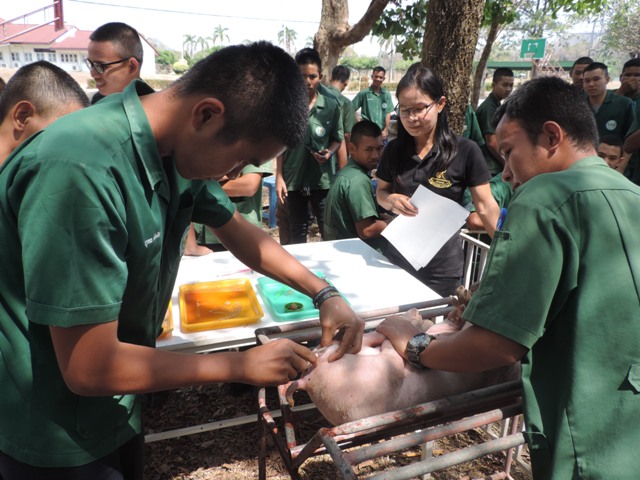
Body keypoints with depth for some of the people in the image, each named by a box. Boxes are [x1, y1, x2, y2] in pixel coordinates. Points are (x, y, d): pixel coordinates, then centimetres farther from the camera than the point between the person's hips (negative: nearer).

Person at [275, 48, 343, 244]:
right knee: (297, 231, 14)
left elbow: (337, 138, 7)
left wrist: (329, 152, -15)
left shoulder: (331, 106, -1)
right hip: (294, 179, 0)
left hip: (323, 179, 0)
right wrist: (279, 177, -2)